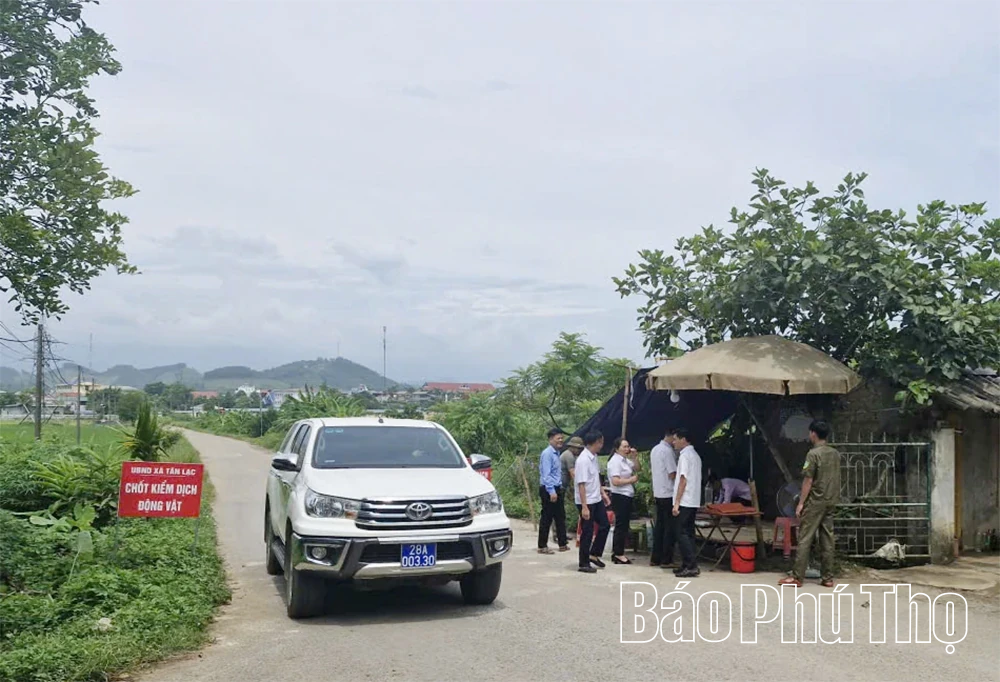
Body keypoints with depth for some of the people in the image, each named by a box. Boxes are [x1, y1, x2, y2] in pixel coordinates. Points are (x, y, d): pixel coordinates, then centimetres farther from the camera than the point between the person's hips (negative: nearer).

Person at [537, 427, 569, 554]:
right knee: (547, 518, -3)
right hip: (548, 490, -9)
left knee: (560, 517, 13)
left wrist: (559, 489, 18)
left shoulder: (556, 453, 13)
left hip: (556, 489, 9)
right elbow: (546, 474, -21)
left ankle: (562, 544, 20)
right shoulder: (547, 453, -15)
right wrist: (552, 491, -25)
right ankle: (542, 547, 4)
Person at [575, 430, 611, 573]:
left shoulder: (594, 457, 5)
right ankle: (584, 564, 12)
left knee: (604, 526, 15)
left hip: (597, 499, 9)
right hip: (587, 502, -9)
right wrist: (584, 507, -26)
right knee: (587, 532, 0)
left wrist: (602, 492, 16)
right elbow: (581, 484, -25)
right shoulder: (583, 460, -23)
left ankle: (594, 554, 28)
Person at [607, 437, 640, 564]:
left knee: (623, 525, 13)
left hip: (627, 496, 10)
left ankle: (617, 552, 20)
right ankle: (618, 554, -1)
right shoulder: (615, 461, -17)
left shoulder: (625, 460, 12)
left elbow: (636, 468, 19)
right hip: (620, 496, -10)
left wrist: (635, 457, 4)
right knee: (621, 525, -6)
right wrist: (631, 480, -15)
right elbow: (615, 481, -25)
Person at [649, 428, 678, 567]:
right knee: (669, 527, -3)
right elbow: (673, 474, -18)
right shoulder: (668, 451, -16)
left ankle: (655, 558, 15)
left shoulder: (654, 450, 13)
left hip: (658, 493, 9)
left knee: (659, 525, 13)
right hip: (668, 494, -9)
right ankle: (666, 560, 0)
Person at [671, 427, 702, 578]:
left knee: (682, 534, -7)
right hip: (693, 501, 9)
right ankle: (689, 565, 11)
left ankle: (691, 566, -10)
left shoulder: (685, 456, -13)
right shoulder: (695, 455, 15)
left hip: (685, 502, -9)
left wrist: (676, 502, -17)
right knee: (688, 533, 11)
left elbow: (683, 480, -18)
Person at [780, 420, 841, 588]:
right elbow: (836, 479, 15)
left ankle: (797, 577, -4)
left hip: (815, 502, -7)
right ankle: (827, 577, 9)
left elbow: (808, 480, -15)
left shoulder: (813, 454, -13)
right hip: (831, 502, 7)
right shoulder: (835, 454, 9)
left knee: (804, 539, -4)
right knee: (827, 539, 8)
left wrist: (801, 503, -11)